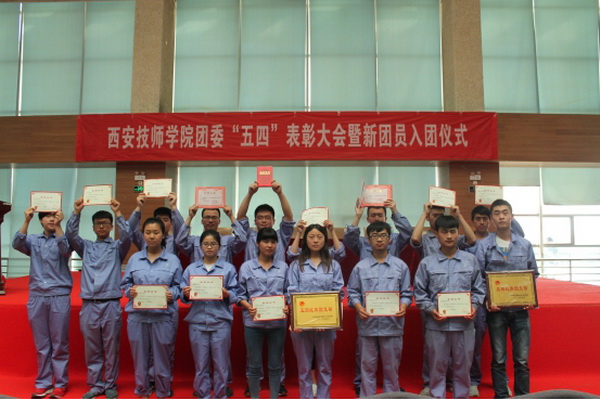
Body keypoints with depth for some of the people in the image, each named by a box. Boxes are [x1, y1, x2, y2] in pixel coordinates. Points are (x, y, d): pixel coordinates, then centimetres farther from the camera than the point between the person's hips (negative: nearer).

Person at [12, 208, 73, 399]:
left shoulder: (63, 239, 3)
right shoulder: (33, 239, 9)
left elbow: (65, 250, -18)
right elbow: (17, 244, -11)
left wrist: (59, 225, -26)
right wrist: (27, 221, -20)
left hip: (59, 297, -2)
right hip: (37, 297, 2)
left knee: (59, 344, 3)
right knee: (41, 344, 9)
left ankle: (60, 384, 12)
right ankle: (43, 383, 19)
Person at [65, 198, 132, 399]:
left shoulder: (117, 247, 9)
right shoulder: (86, 247, 14)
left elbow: (127, 236, -10)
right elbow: (71, 235, -1)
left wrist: (118, 213, -15)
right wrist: (77, 212, -10)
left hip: (111, 304, -2)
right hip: (89, 304, 2)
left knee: (111, 348, 4)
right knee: (92, 348, 8)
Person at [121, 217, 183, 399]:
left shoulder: (173, 260, 3)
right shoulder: (134, 258, 7)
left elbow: (179, 286, 3)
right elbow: (124, 283, 11)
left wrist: (172, 294, -17)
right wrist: (130, 290, -9)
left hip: (163, 316, -1)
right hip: (137, 315, 2)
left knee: (162, 357, 6)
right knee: (139, 356, 11)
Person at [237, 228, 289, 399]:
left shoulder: (283, 267, 5)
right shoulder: (246, 266, 0)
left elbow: (288, 292, 6)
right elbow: (240, 293, 1)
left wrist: (287, 306, -12)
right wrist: (248, 306, -16)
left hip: (277, 322, 1)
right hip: (253, 321, -1)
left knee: (275, 364, 11)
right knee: (254, 364, 10)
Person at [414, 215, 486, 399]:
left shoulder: (470, 260, 5)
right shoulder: (427, 263, 1)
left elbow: (479, 288, 10)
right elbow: (419, 292, 2)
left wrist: (474, 305, -5)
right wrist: (431, 309, -11)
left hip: (464, 323, 1)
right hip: (436, 324, -1)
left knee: (462, 366, 12)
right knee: (437, 367, 9)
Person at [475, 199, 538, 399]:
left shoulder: (525, 245, 6)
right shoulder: (483, 245, -1)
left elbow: (534, 274, 11)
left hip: (520, 308, 1)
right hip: (496, 309, -1)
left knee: (522, 359, 5)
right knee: (498, 359, 7)